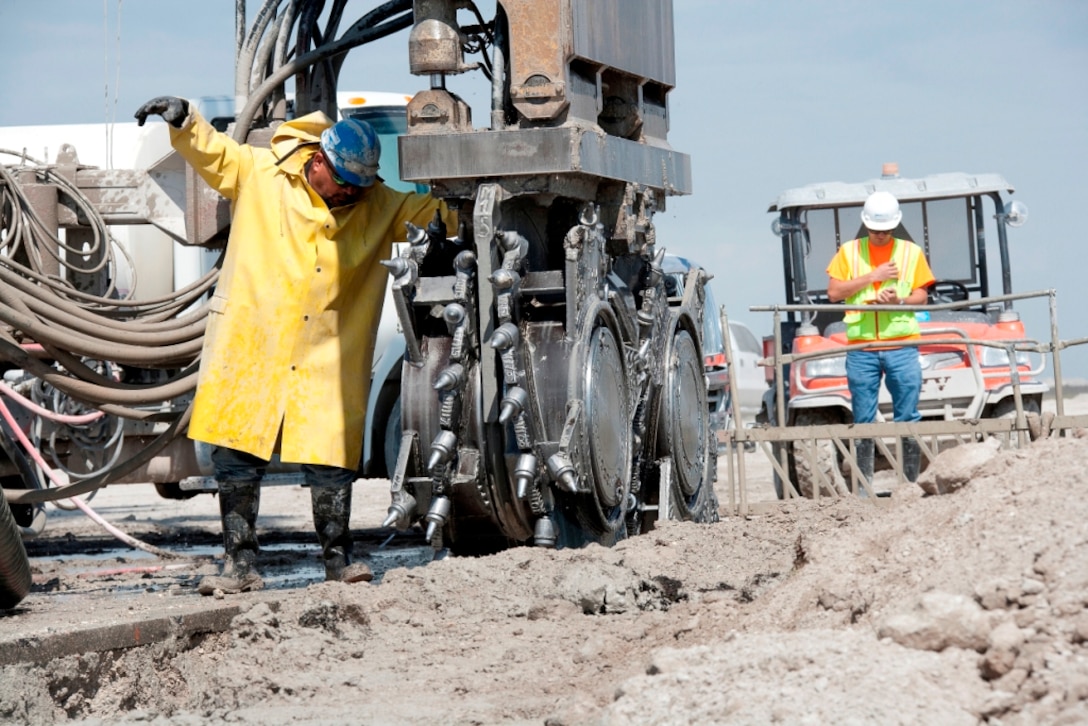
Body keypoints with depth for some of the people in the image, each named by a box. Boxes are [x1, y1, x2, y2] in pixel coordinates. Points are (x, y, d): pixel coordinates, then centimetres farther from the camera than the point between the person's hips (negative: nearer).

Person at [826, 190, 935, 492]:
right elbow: (834, 292, 0)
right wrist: (872, 277, -9)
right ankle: (864, 485, 8)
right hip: (861, 346, 0)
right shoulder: (849, 252, 9)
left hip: (902, 345, 0)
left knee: (908, 418, -2)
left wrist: (900, 300, -15)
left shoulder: (911, 252, 9)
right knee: (863, 421, 3)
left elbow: (922, 295, 5)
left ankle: (911, 482, 2)